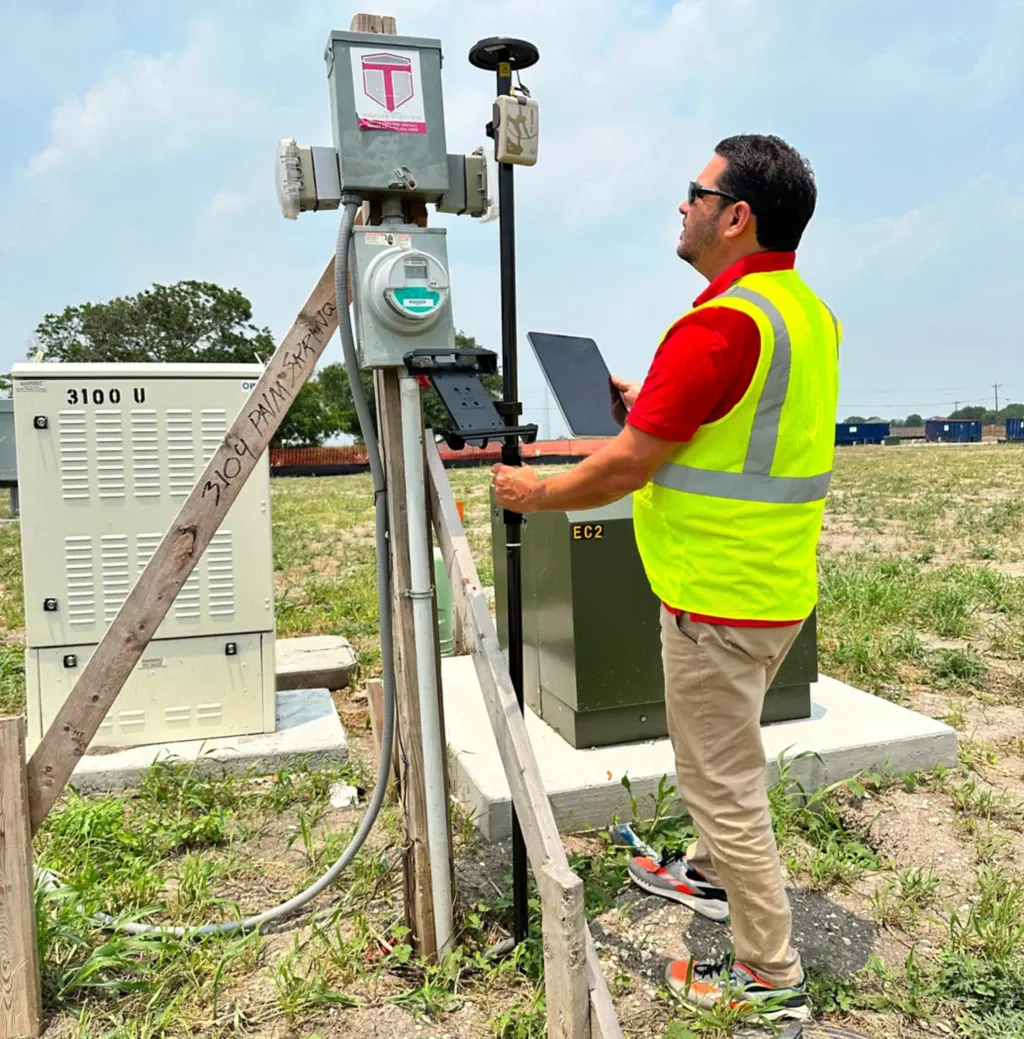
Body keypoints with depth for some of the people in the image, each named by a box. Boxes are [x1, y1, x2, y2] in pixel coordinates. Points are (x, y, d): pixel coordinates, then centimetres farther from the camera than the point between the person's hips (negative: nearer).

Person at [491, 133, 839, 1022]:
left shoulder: (719, 324, -23)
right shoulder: (811, 312, 8)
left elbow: (624, 469, -21)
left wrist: (535, 494, -5)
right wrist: (651, 404, 18)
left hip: (719, 599, -10)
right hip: (781, 588, 10)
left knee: (724, 780, 6)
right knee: (726, 753, 27)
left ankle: (770, 975, 23)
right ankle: (714, 872, 49)